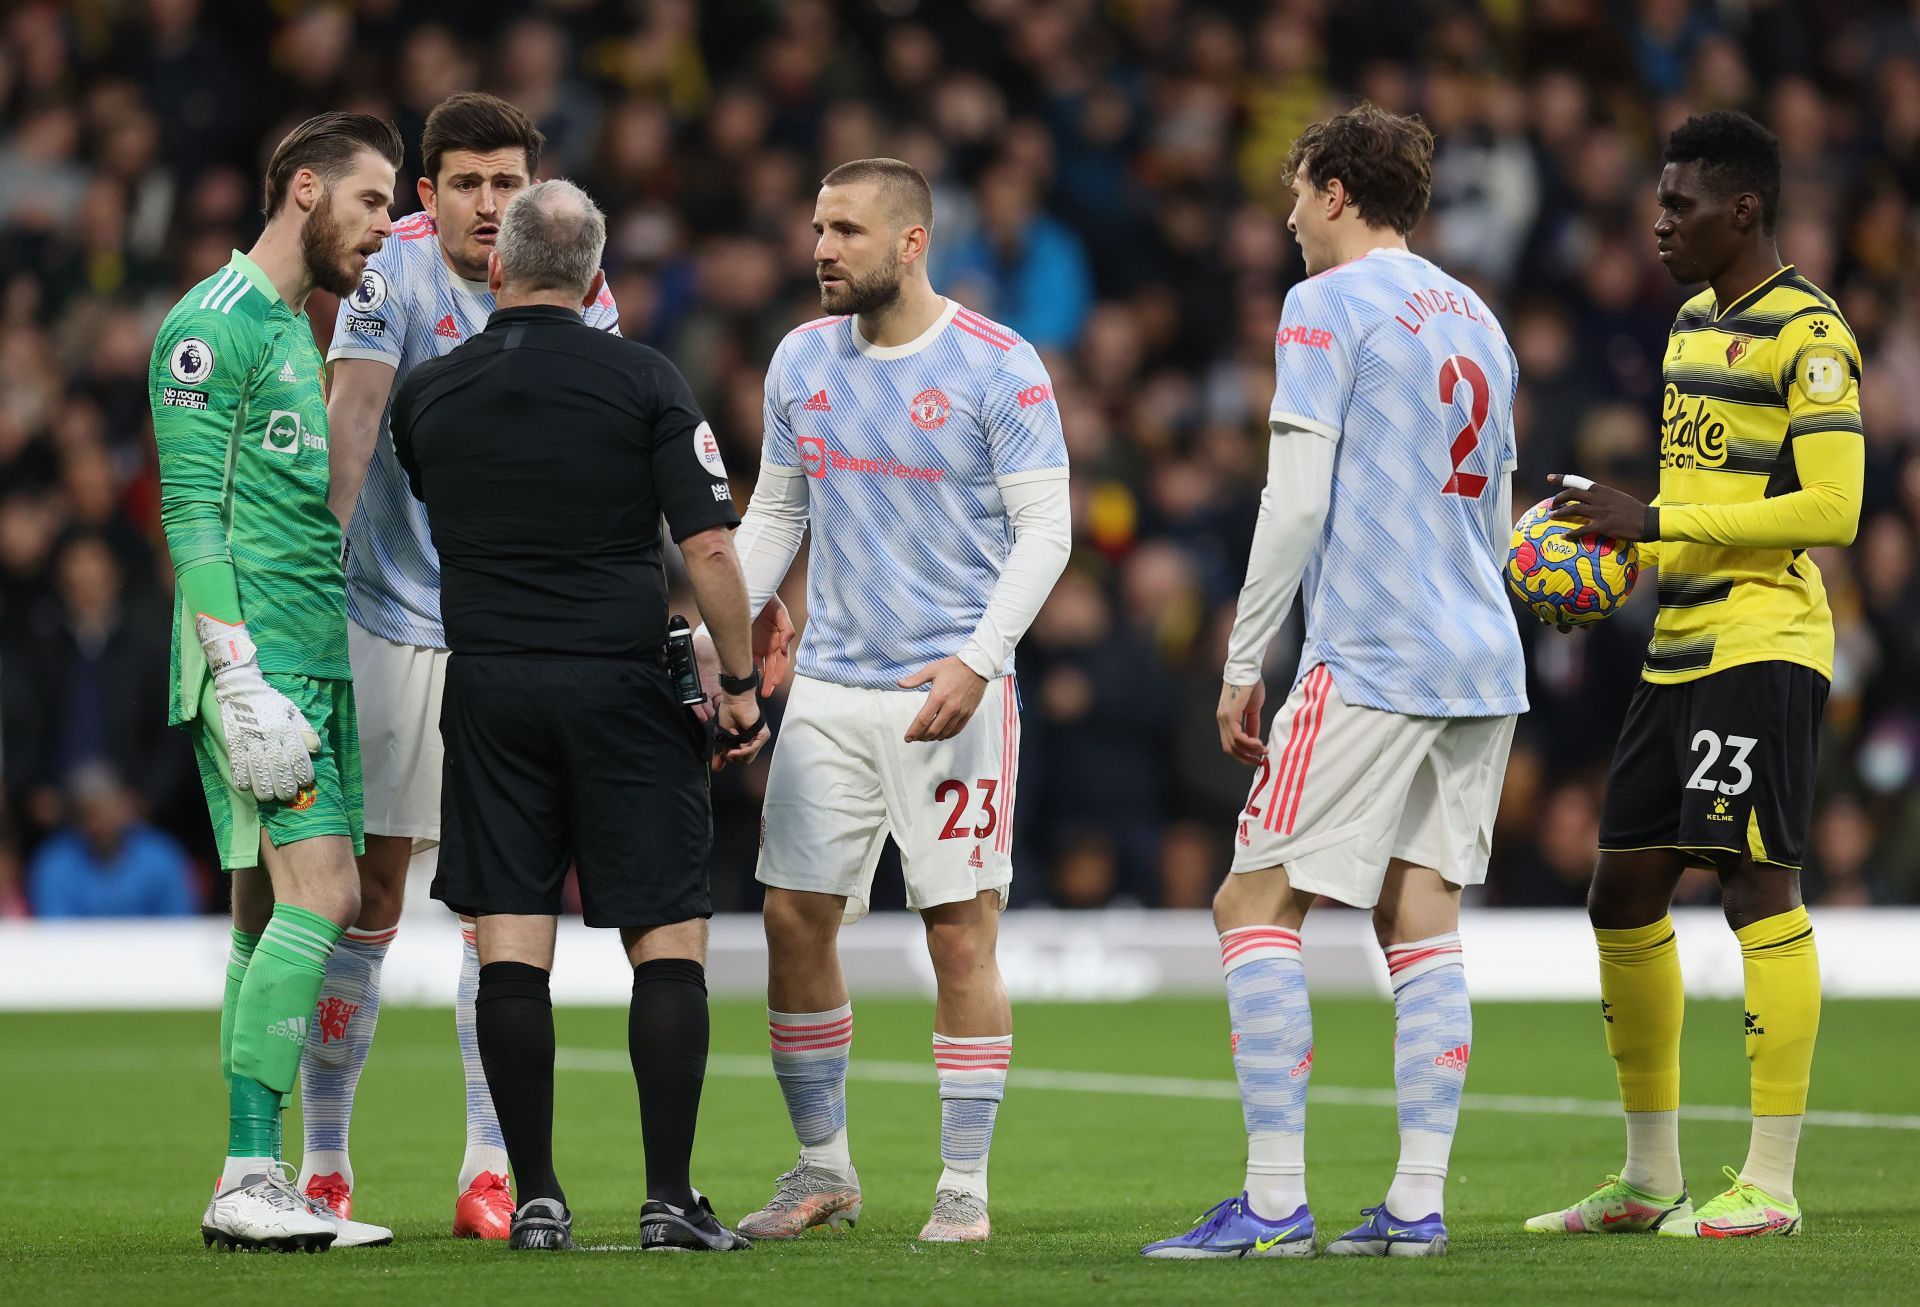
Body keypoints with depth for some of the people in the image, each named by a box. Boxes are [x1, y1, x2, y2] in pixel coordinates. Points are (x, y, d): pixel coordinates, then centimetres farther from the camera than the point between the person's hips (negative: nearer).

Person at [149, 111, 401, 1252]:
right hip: (259, 659, -9)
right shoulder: (215, 325, -8)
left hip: (317, 662, 9)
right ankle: (251, 1180, -17)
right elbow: (193, 514, -14)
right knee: (318, 898, -16)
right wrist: (239, 675, -20)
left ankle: (251, 1187, 7)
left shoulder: (300, 330, 21)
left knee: (272, 919, 7)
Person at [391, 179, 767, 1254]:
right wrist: (741, 684, -1)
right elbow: (710, 547, -8)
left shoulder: (427, 391, 5)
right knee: (669, 936, 3)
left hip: (488, 690, 2)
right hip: (624, 689, -2)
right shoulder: (644, 381, -3)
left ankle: (537, 1199, 0)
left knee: (512, 944, 2)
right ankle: (671, 1197, -3)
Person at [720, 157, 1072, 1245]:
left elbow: (1044, 529, -7)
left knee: (961, 934, -4)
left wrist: (976, 661, -18)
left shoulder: (999, 367, -7)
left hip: (952, 691, -5)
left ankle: (965, 1185, 6)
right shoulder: (802, 361, 9)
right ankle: (825, 1169, 16)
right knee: (794, 919, 2)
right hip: (830, 686, 5)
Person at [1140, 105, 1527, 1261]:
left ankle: (1276, 1204, -10)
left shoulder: (1328, 307, -6)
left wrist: (1244, 664, -6)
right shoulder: (1474, 319, 18)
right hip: (1483, 666, 8)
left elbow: (1296, 503, -11)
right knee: (1420, 919, 8)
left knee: (1258, 906, -4)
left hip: (1368, 661, -8)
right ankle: (1418, 1206, 2)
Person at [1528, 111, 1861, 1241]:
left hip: (1765, 647, -10)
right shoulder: (1696, 321, 18)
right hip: (1680, 647, 10)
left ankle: (1770, 1186, -6)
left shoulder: (1807, 334, -10)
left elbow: (1832, 509, -17)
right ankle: (1649, 1180, 19)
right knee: (1624, 894, 10)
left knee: (1758, 889, -10)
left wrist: (1656, 521, -17)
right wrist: (1616, 536, 10)